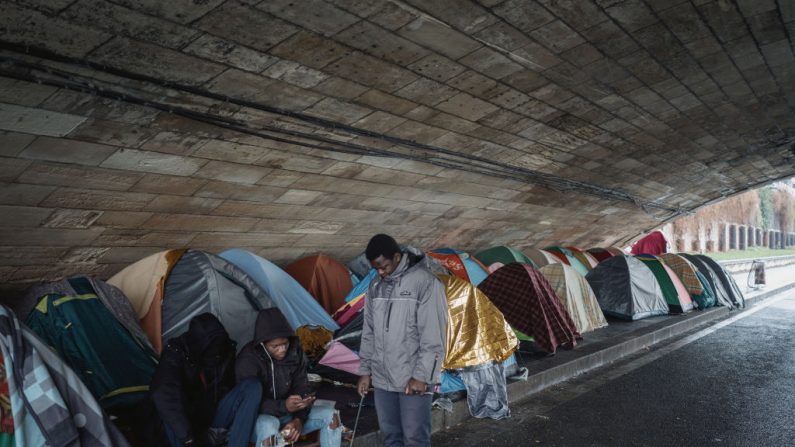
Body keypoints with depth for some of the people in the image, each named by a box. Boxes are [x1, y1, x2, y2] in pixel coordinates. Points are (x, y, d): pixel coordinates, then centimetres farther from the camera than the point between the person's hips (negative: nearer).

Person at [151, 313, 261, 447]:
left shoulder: (226, 351, -8)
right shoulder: (175, 352, -21)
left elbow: (226, 389, 4)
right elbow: (163, 395, -38)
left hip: (214, 419, 3)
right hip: (188, 423, -3)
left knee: (253, 387, -20)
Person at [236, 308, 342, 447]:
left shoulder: (294, 352, -8)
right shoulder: (248, 361, -24)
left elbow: (302, 388, -3)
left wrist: (299, 419, -20)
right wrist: (283, 406, -41)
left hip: (286, 415, 6)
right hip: (257, 419, -5)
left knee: (330, 415, -13)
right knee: (268, 425, -40)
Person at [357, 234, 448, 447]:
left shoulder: (425, 282, -14)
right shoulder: (375, 285, 7)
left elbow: (433, 337, -15)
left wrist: (422, 375, -16)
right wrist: (365, 370, 13)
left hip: (413, 379, -6)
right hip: (382, 378, 6)